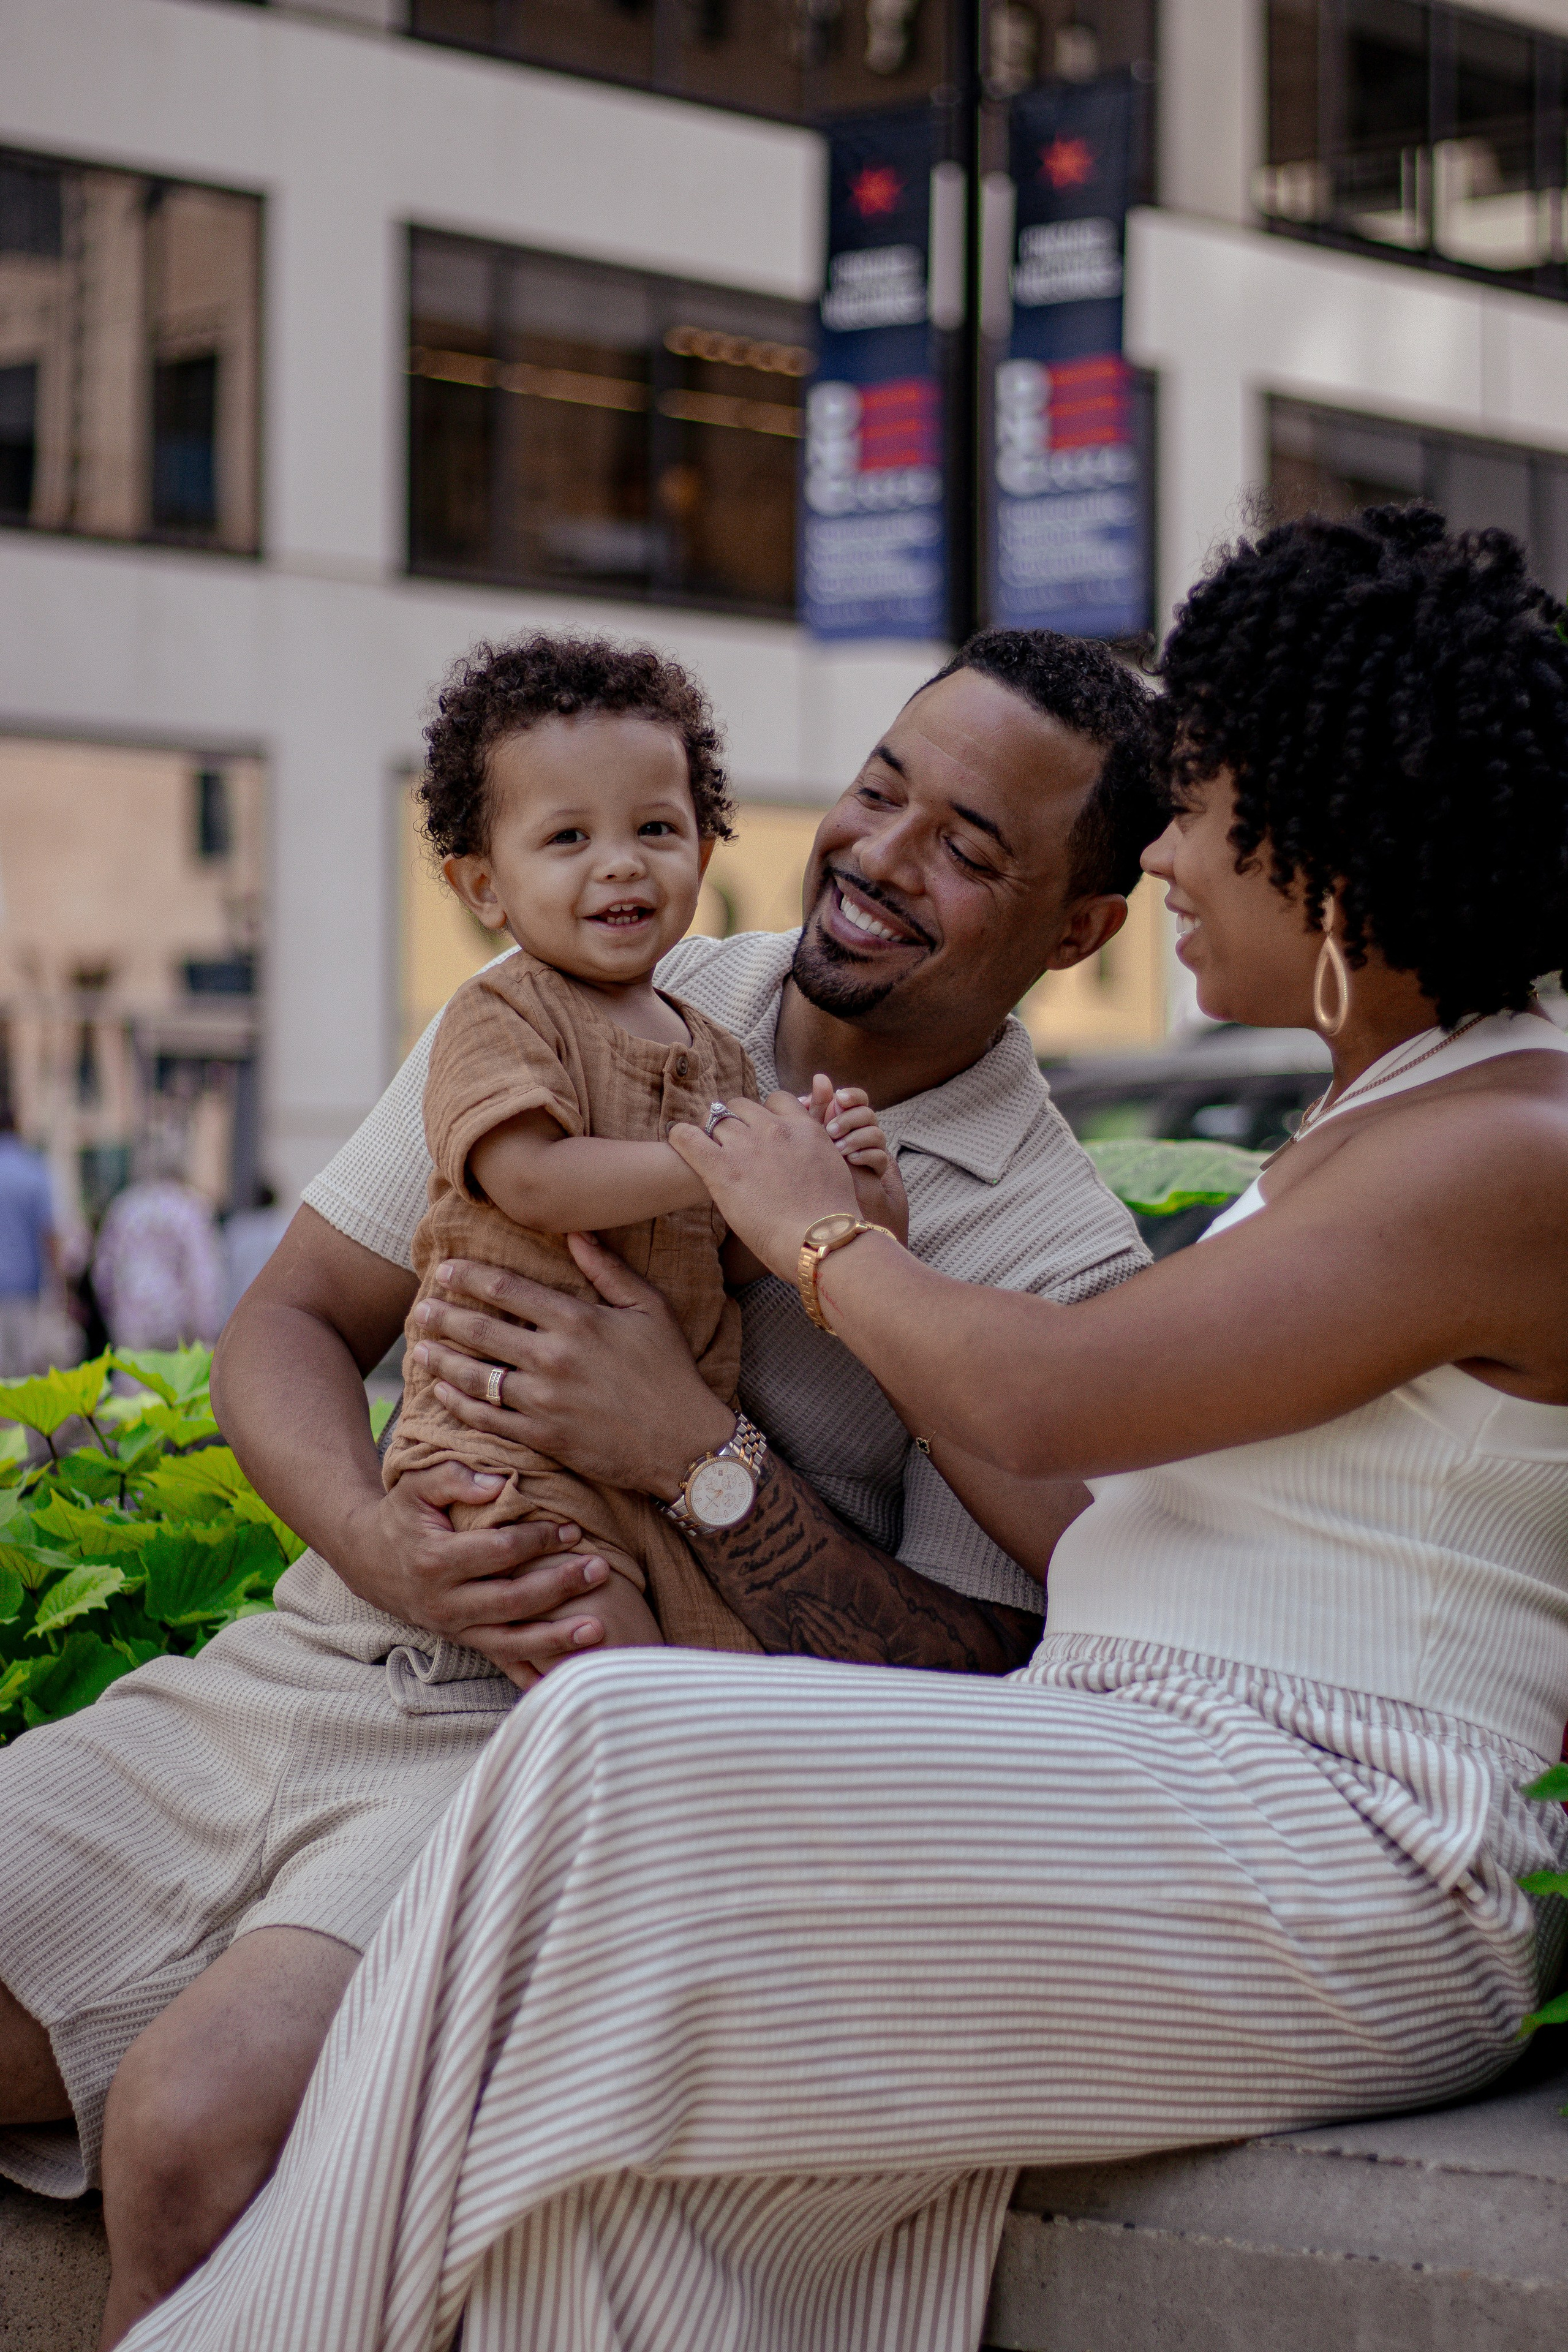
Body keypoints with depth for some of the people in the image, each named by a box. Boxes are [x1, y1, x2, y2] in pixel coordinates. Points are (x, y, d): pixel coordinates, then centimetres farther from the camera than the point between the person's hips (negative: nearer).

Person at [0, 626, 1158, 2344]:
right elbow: (291, 1323, 12)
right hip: (286, 1671, 5)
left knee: (195, 2124, -29)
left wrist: (698, 1456, -17)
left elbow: (974, 1679, -4)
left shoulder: (1056, 1254, 0)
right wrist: (376, 1540, -11)